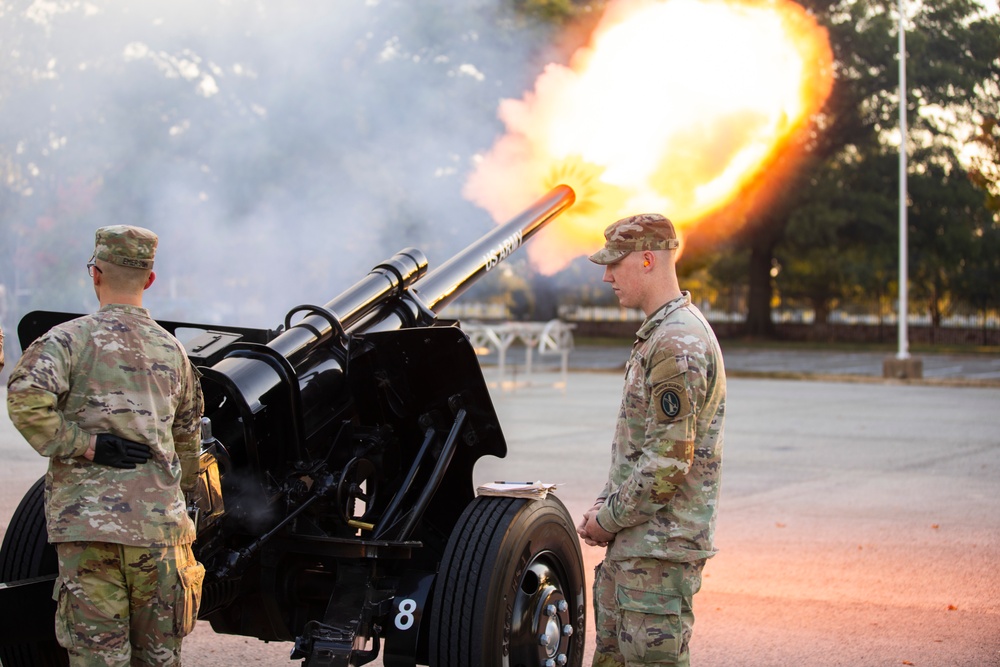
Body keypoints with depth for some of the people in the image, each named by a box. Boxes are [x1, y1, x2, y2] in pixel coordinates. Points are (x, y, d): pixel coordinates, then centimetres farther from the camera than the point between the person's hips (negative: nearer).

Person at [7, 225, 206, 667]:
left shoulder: (73, 337, -1)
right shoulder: (172, 350, 14)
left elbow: (26, 396, -20)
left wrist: (83, 444, -11)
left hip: (90, 528, -4)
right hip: (160, 526, 4)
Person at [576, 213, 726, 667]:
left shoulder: (678, 344, -19)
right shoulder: (658, 335, 16)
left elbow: (669, 460, -23)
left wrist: (610, 518, -13)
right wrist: (604, 506, 11)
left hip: (661, 549, -10)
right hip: (633, 543, 10)